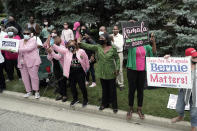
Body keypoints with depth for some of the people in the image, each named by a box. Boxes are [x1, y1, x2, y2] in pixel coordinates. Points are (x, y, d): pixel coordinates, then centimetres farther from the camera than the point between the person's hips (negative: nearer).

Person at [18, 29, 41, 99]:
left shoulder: (33, 40, -3)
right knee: (25, 77, 6)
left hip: (32, 61, -6)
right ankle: (29, 91, 18)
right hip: (22, 63, 6)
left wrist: (19, 50, -22)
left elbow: (29, 48, -19)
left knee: (34, 76, -6)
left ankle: (37, 92, 6)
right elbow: (16, 49, 14)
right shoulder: (20, 41, 17)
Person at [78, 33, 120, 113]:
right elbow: (88, 46, -8)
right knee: (104, 89, 17)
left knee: (112, 89, 7)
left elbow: (117, 59, -2)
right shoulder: (98, 47, 0)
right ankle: (105, 104, 33)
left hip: (111, 73, -3)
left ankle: (114, 106, 20)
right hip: (102, 72, 3)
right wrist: (80, 43, -20)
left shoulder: (113, 48, -8)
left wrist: (117, 68, -10)